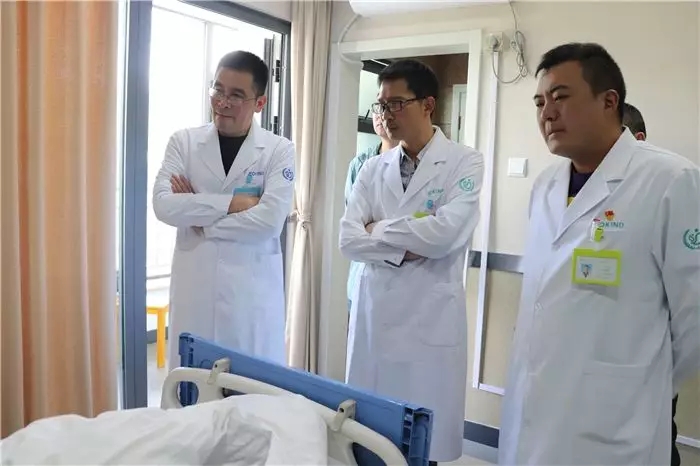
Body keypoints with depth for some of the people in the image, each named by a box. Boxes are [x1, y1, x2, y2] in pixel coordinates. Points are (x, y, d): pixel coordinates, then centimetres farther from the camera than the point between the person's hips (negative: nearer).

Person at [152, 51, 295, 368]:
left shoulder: (279, 150, -1)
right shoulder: (183, 142, 5)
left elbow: (270, 220, -14)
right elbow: (163, 204, -9)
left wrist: (197, 217, -8)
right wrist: (232, 202, -14)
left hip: (254, 289, -1)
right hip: (194, 287, 1)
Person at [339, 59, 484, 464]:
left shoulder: (465, 162, -4)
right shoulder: (373, 169, 9)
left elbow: (446, 233, -18)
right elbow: (349, 240, 1)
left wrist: (379, 229, -6)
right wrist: (404, 249, -12)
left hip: (430, 317, -4)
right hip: (373, 311, 4)